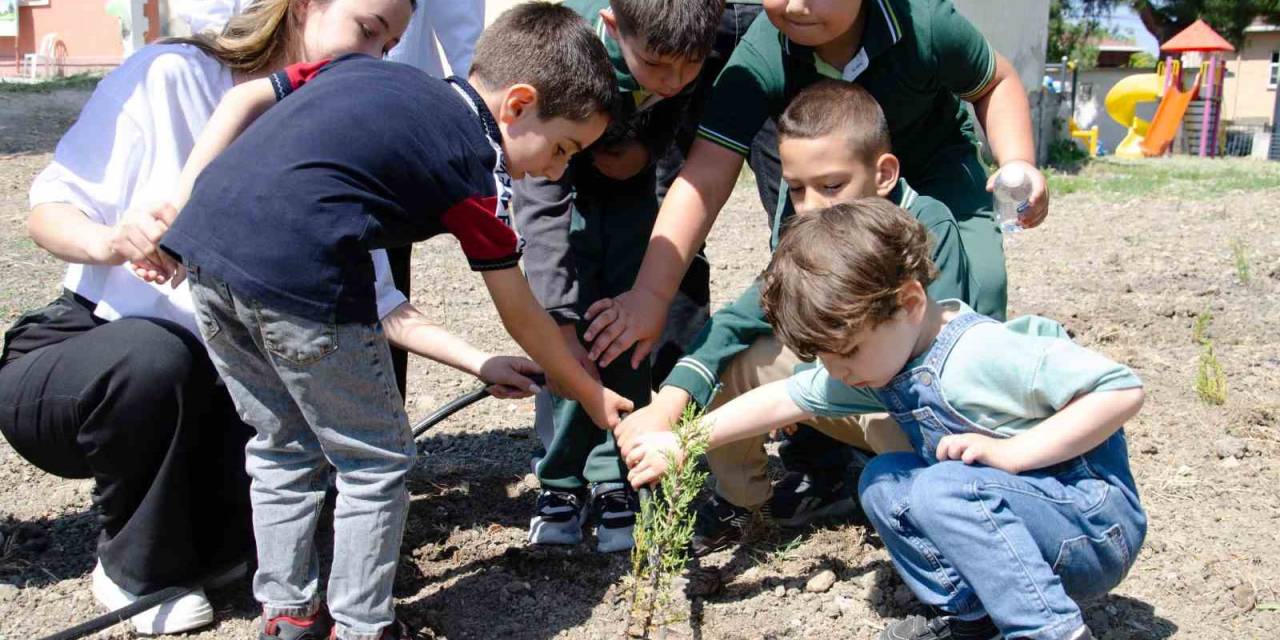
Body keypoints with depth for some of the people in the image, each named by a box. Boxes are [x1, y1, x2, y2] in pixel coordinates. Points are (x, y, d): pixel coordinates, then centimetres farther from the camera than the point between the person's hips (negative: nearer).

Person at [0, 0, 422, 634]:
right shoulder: (169, 75, -13)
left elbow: (377, 306, -3)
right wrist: (110, 241, -32)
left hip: (200, 391, 3)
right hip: (77, 354, -3)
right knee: (155, 357, -36)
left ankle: (189, 536, 10)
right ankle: (138, 569, -8)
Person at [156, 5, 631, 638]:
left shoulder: (362, 68, 26)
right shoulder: (479, 165, 9)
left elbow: (243, 98, 21)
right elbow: (522, 318, 17)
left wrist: (178, 206, 19)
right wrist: (593, 396, 30)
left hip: (204, 239, 8)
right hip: (298, 271, -7)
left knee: (283, 449, 24)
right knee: (375, 461, 13)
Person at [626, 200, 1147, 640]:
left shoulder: (984, 354, -26)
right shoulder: (876, 361, 0)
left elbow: (1122, 390, -26)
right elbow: (785, 399, 9)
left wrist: (1010, 452, -28)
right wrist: (680, 442, 10)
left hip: (1098, 531, -9)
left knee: (943, 490, -29)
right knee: (882, 482, 3)